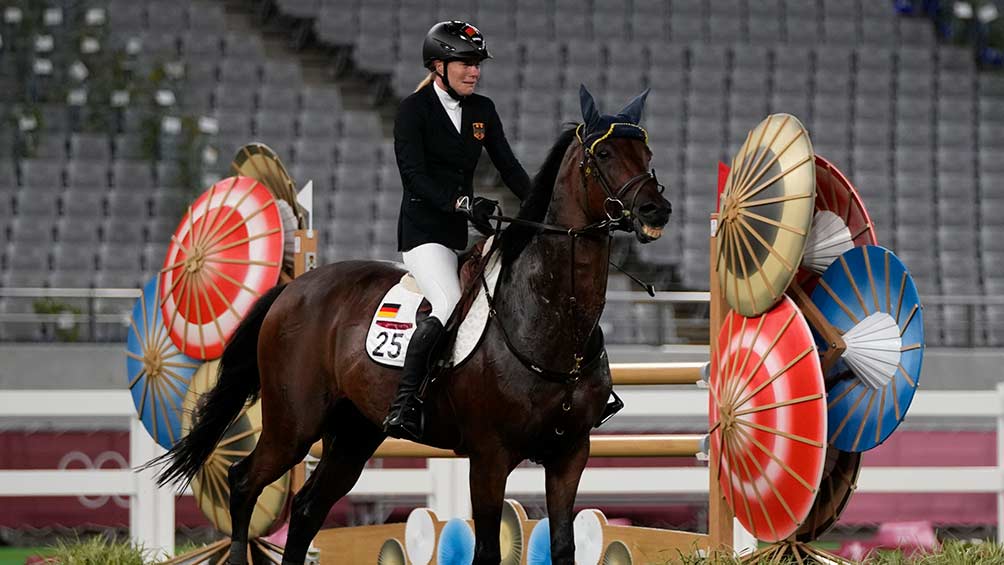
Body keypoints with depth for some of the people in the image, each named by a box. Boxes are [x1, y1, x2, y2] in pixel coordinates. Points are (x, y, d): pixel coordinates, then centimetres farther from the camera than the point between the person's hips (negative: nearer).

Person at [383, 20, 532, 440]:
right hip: (424, 229, -8)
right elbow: (413, 175, -15)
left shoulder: (482, 110, 13)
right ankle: (403, 406, -27)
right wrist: (462, 203, -27)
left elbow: (508, 166, 13)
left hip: (466, 231, 8)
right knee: (450, 309, -27)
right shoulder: (413, 110, -6)